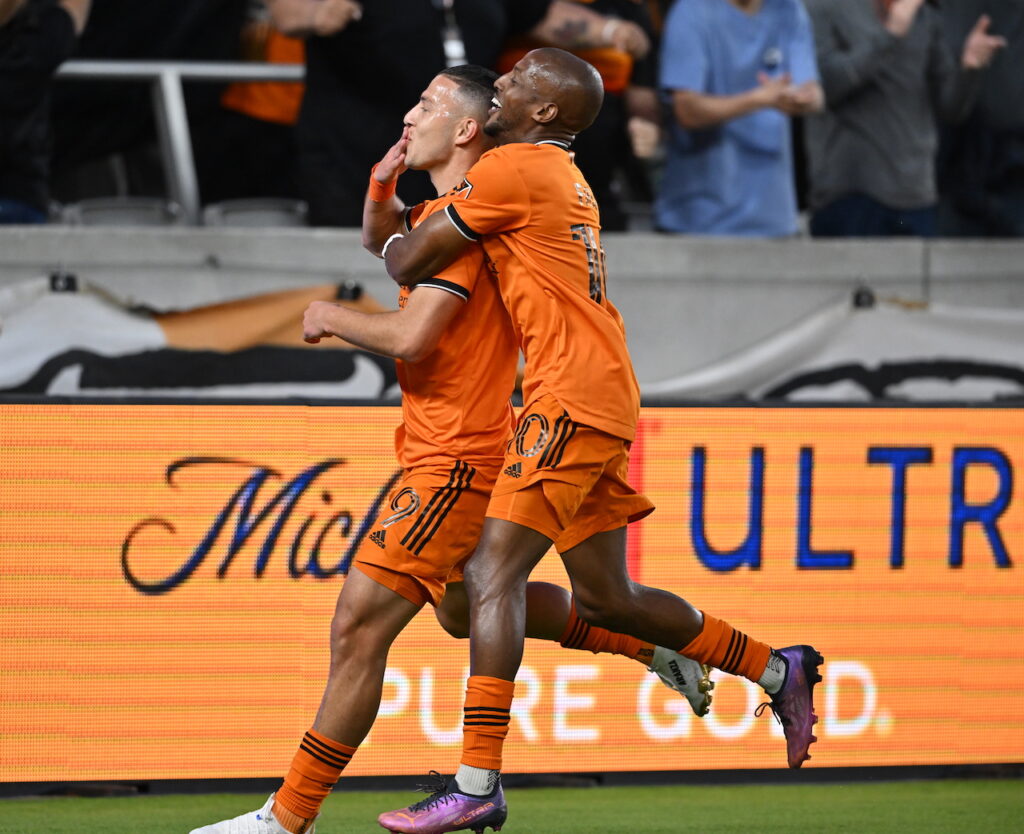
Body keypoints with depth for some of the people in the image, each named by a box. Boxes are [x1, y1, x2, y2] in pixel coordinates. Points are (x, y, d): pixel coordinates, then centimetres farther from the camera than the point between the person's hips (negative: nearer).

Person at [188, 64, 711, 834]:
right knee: (464, 609, 26)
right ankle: (647, 640, 27)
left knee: (360, 627, -10)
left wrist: (331, 318, -7)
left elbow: (409, 336, -25)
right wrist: (382, 185, 9)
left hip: (454, 463, -11)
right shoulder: (448, 209, 11)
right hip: (443, 455, 11)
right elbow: (381, 240, 31)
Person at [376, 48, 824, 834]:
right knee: (605, 598, 17)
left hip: (571, 400, -10)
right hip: (602, 401, 10)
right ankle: (778, 670, 26)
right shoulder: (565, 178, 20)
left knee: (494, 571, -15)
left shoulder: (514, 169, -9)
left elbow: (410, 262, -7)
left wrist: (392, 244, 16)